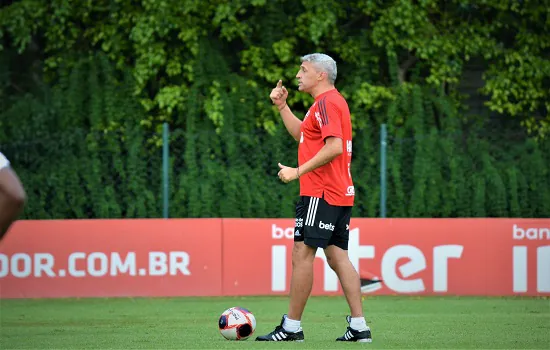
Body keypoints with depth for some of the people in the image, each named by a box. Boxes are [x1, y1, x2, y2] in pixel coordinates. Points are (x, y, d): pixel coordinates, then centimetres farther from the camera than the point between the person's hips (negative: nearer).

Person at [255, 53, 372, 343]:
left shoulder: (326, 102, -12)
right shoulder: (332, 101, 20)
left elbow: (334, 147, -23)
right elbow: (302, 135, 31)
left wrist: (298, 172, -20)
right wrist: (282, 106, 24)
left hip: (321, 195, -10)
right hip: (341, 193, 10)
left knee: (302, 255, -7)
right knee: (337, 257, 8)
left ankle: (291, 327, -5)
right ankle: (359, 326, 4)